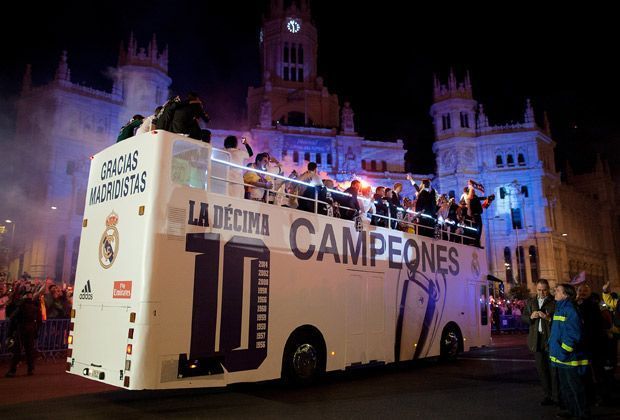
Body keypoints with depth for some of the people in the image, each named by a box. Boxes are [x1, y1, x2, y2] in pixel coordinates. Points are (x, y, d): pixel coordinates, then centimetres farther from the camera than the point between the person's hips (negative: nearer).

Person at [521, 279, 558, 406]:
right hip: (537, 340, 5)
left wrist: (549, 318, -25)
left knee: (553, 370, 0)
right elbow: (523, 317, 13)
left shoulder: (554, 302, -5)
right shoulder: (530, 302, 12)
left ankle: (556, 396, 9)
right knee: (541, 369, 10)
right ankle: (547, 395, 19)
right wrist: (531, 316, -7)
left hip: (551, 339, -5)